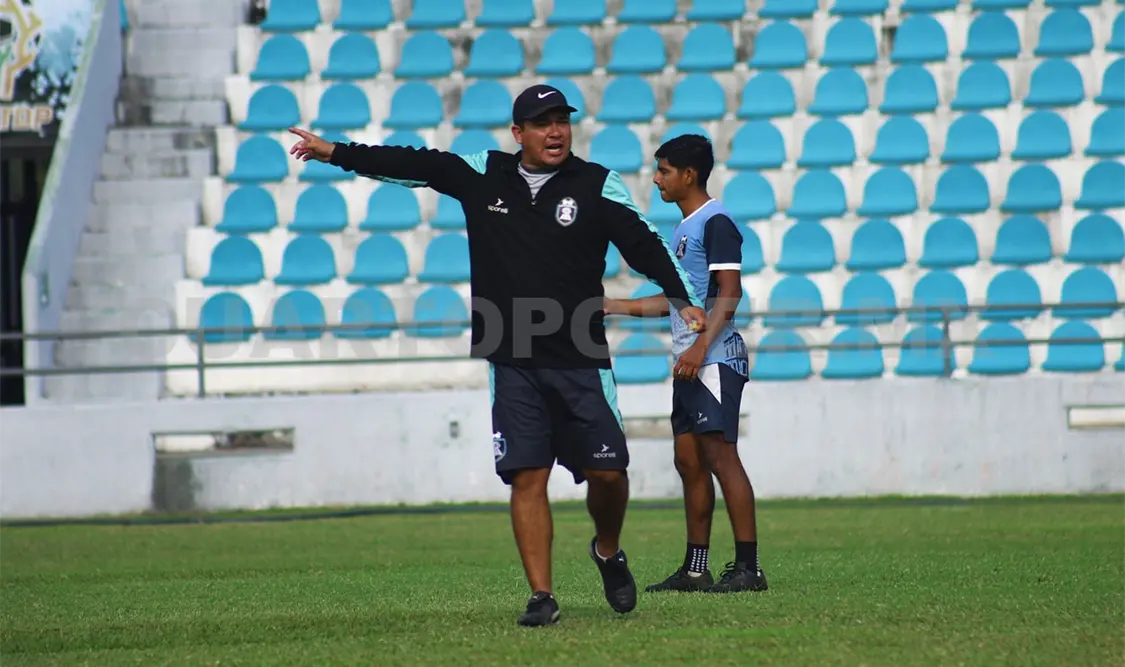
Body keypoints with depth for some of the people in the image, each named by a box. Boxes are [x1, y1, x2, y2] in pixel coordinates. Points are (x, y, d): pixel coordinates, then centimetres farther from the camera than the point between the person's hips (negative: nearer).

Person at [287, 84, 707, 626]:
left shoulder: (597, 185, 1)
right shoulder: (482, 175, 7)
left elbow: (641, 244, -6)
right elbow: (414, 166, 14)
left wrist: (681, 298, -19)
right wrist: (336, 153, 15)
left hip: (581, 362, -1)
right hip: (513, 363, 1)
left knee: (607, 471, -2)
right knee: (527, 477, -5)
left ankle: (608, 552, 28)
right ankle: (541, 596, -2)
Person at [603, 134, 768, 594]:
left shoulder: (716, 223, -9)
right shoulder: (683, 230, 20)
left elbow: (729, 292, -17)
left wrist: (700, 347, -25)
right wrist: (611, 306, 27)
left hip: (714, 359, -10)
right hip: (689, 363, 10)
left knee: (719, 453, -13)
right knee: (689, 461, 9)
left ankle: (748, 567, -15)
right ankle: (695, 569, 13)